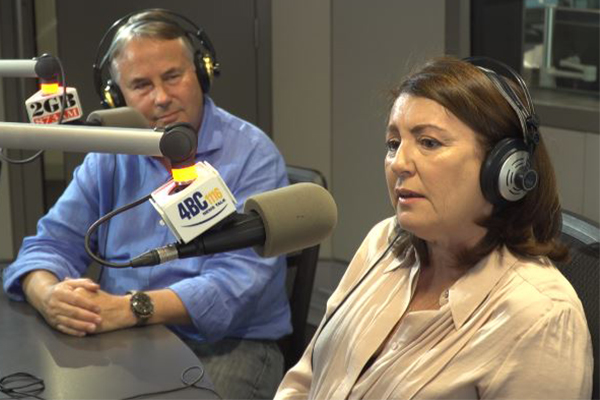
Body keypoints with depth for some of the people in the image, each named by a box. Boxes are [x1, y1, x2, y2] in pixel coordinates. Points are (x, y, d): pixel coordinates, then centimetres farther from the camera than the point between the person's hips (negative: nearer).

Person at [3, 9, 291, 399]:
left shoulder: (252, 155, -8)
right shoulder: (111, 155, 8)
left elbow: (237, 277, -19)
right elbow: (53, 242, 4)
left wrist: (126, 309, -31)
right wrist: (50, 296, -21)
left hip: (227, 345, -4)